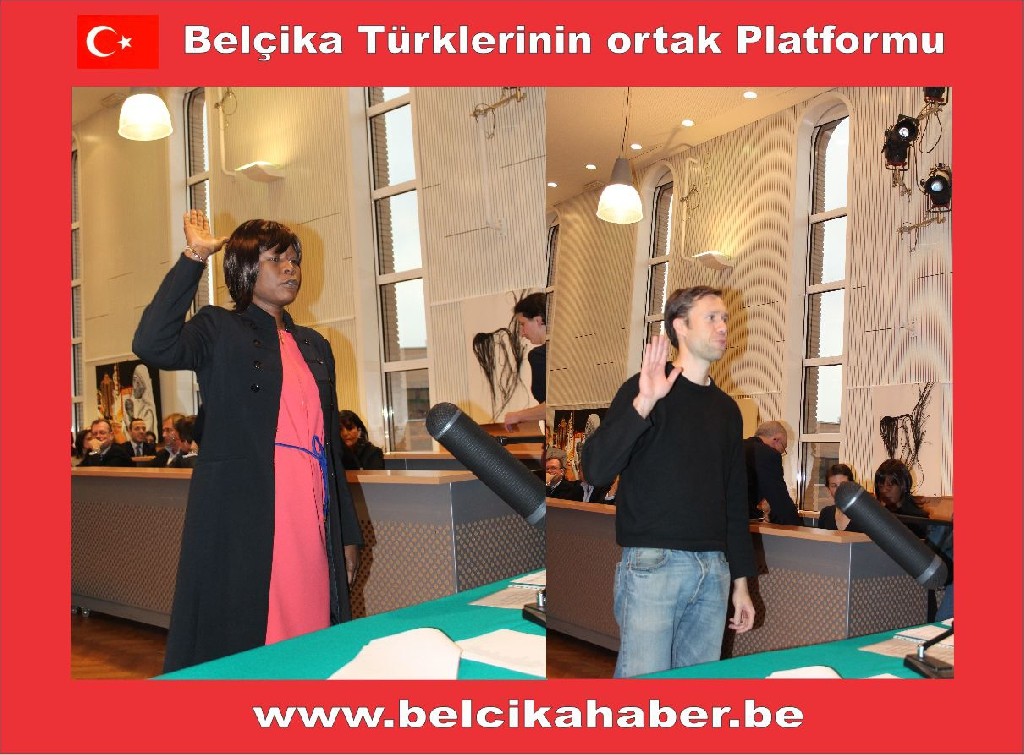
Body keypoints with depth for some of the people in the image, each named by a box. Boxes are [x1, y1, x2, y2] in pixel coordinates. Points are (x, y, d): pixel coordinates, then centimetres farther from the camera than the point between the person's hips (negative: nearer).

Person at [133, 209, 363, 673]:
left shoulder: (314, 346, 18)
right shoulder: (220, 330, 3)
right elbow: (152, 345, -19)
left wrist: (348, 532, 15)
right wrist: (194, 257, -14)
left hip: (313, 518, 5)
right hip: (245, 517, -5)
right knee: (241, 641, -2)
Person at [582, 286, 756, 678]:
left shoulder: (727, 408, 16)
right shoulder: (644, 389, -3)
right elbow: (595, 469, -16)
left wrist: (741, 580, 18)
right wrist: (642, 404, -27)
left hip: (713, 569, 6)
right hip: (653, 563, -6)